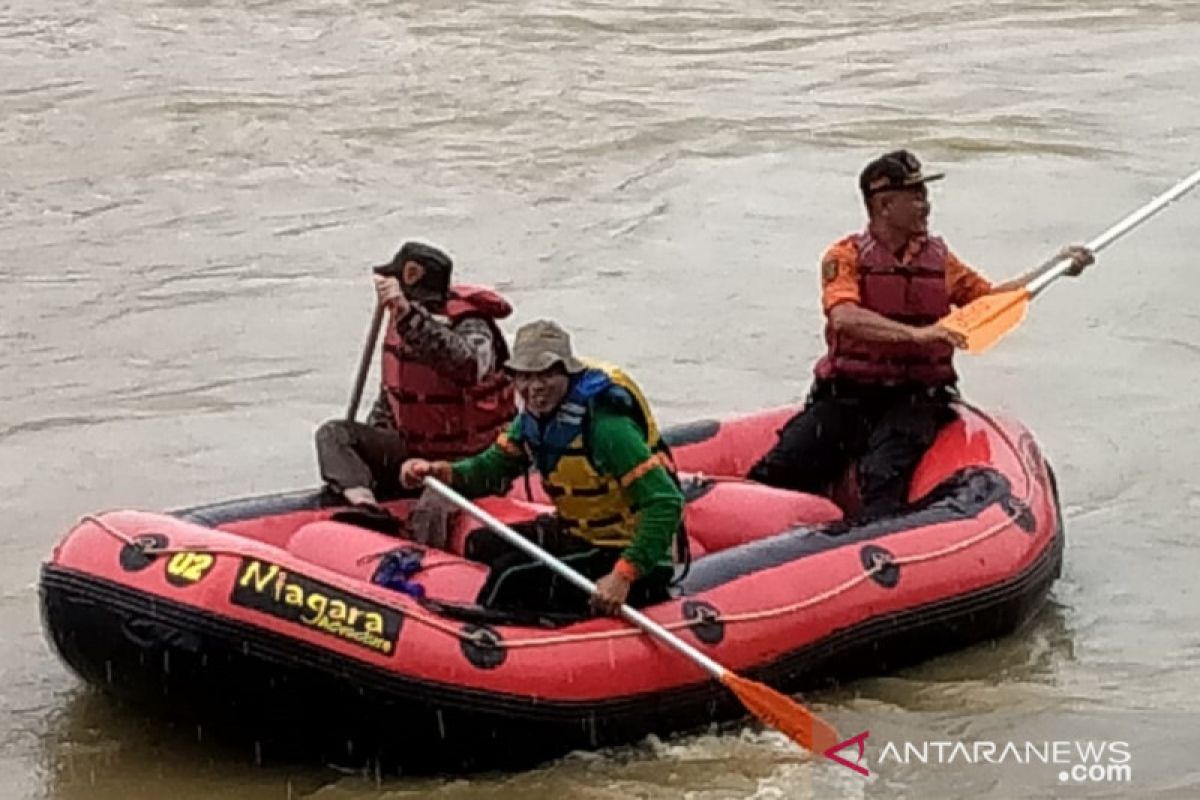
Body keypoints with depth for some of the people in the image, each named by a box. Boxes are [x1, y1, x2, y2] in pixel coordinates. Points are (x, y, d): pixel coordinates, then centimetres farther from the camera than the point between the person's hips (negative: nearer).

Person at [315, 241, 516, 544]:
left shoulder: (470, 328, -17)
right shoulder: (403, 321, 9)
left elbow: (465, 365, -44)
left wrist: (408, 315, -51)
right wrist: (368, 447, 11)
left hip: (467, 459, -8)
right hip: (411, 448, 8)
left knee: (430, 514, -38)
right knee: (333, 434, -13)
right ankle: (367, 505, -38)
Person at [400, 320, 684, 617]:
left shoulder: (605, 425, -28)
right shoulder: (536, 416, -1)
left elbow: (666, 503, -30)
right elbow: (494, 467, 3)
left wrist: (624, 576, -37)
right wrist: (439, 472, -18)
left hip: (622, 553, -9)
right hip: (579, 535, 9)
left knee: (512, 574, -19)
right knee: (481, 546, 14)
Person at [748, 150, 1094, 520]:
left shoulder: (938, 258, 13)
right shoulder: (846, 256, -2)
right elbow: (844, 316, -20)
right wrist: (915, 333, -33)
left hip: (915, 398, 1)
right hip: (846, 395, -1)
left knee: (883, 475, -29)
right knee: (781, 468, -19)